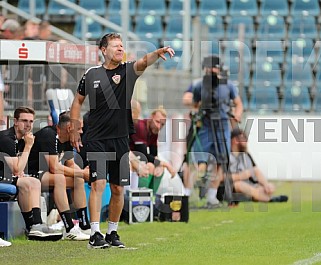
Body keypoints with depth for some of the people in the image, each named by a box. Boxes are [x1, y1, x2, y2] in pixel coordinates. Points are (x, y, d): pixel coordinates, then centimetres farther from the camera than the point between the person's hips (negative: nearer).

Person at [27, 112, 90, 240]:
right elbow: (54, 167, -29)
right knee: (59, 178, -34)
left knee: (78, 180, 2)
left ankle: (85, 227, 2)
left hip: (45, 173, 10)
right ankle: (69, 230, -35)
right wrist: (82, 173, -22)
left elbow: (70, 164, 13)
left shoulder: (67, 139, 6)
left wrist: (83, 172, -11)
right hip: (30, 174, -10)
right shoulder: (48, 135, -23)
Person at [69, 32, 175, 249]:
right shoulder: (92, 74, 3)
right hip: (97, 140, -2)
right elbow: (78, 101, 14)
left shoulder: (129, 71, 2)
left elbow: (144, 62, -19)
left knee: (118, 189, 6)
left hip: (121, 139, 2)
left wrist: (158, 52, -40)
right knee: (98, 184, -12)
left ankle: (112, 233, 18)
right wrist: (74, 131, 9)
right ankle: (95, 234, -12)